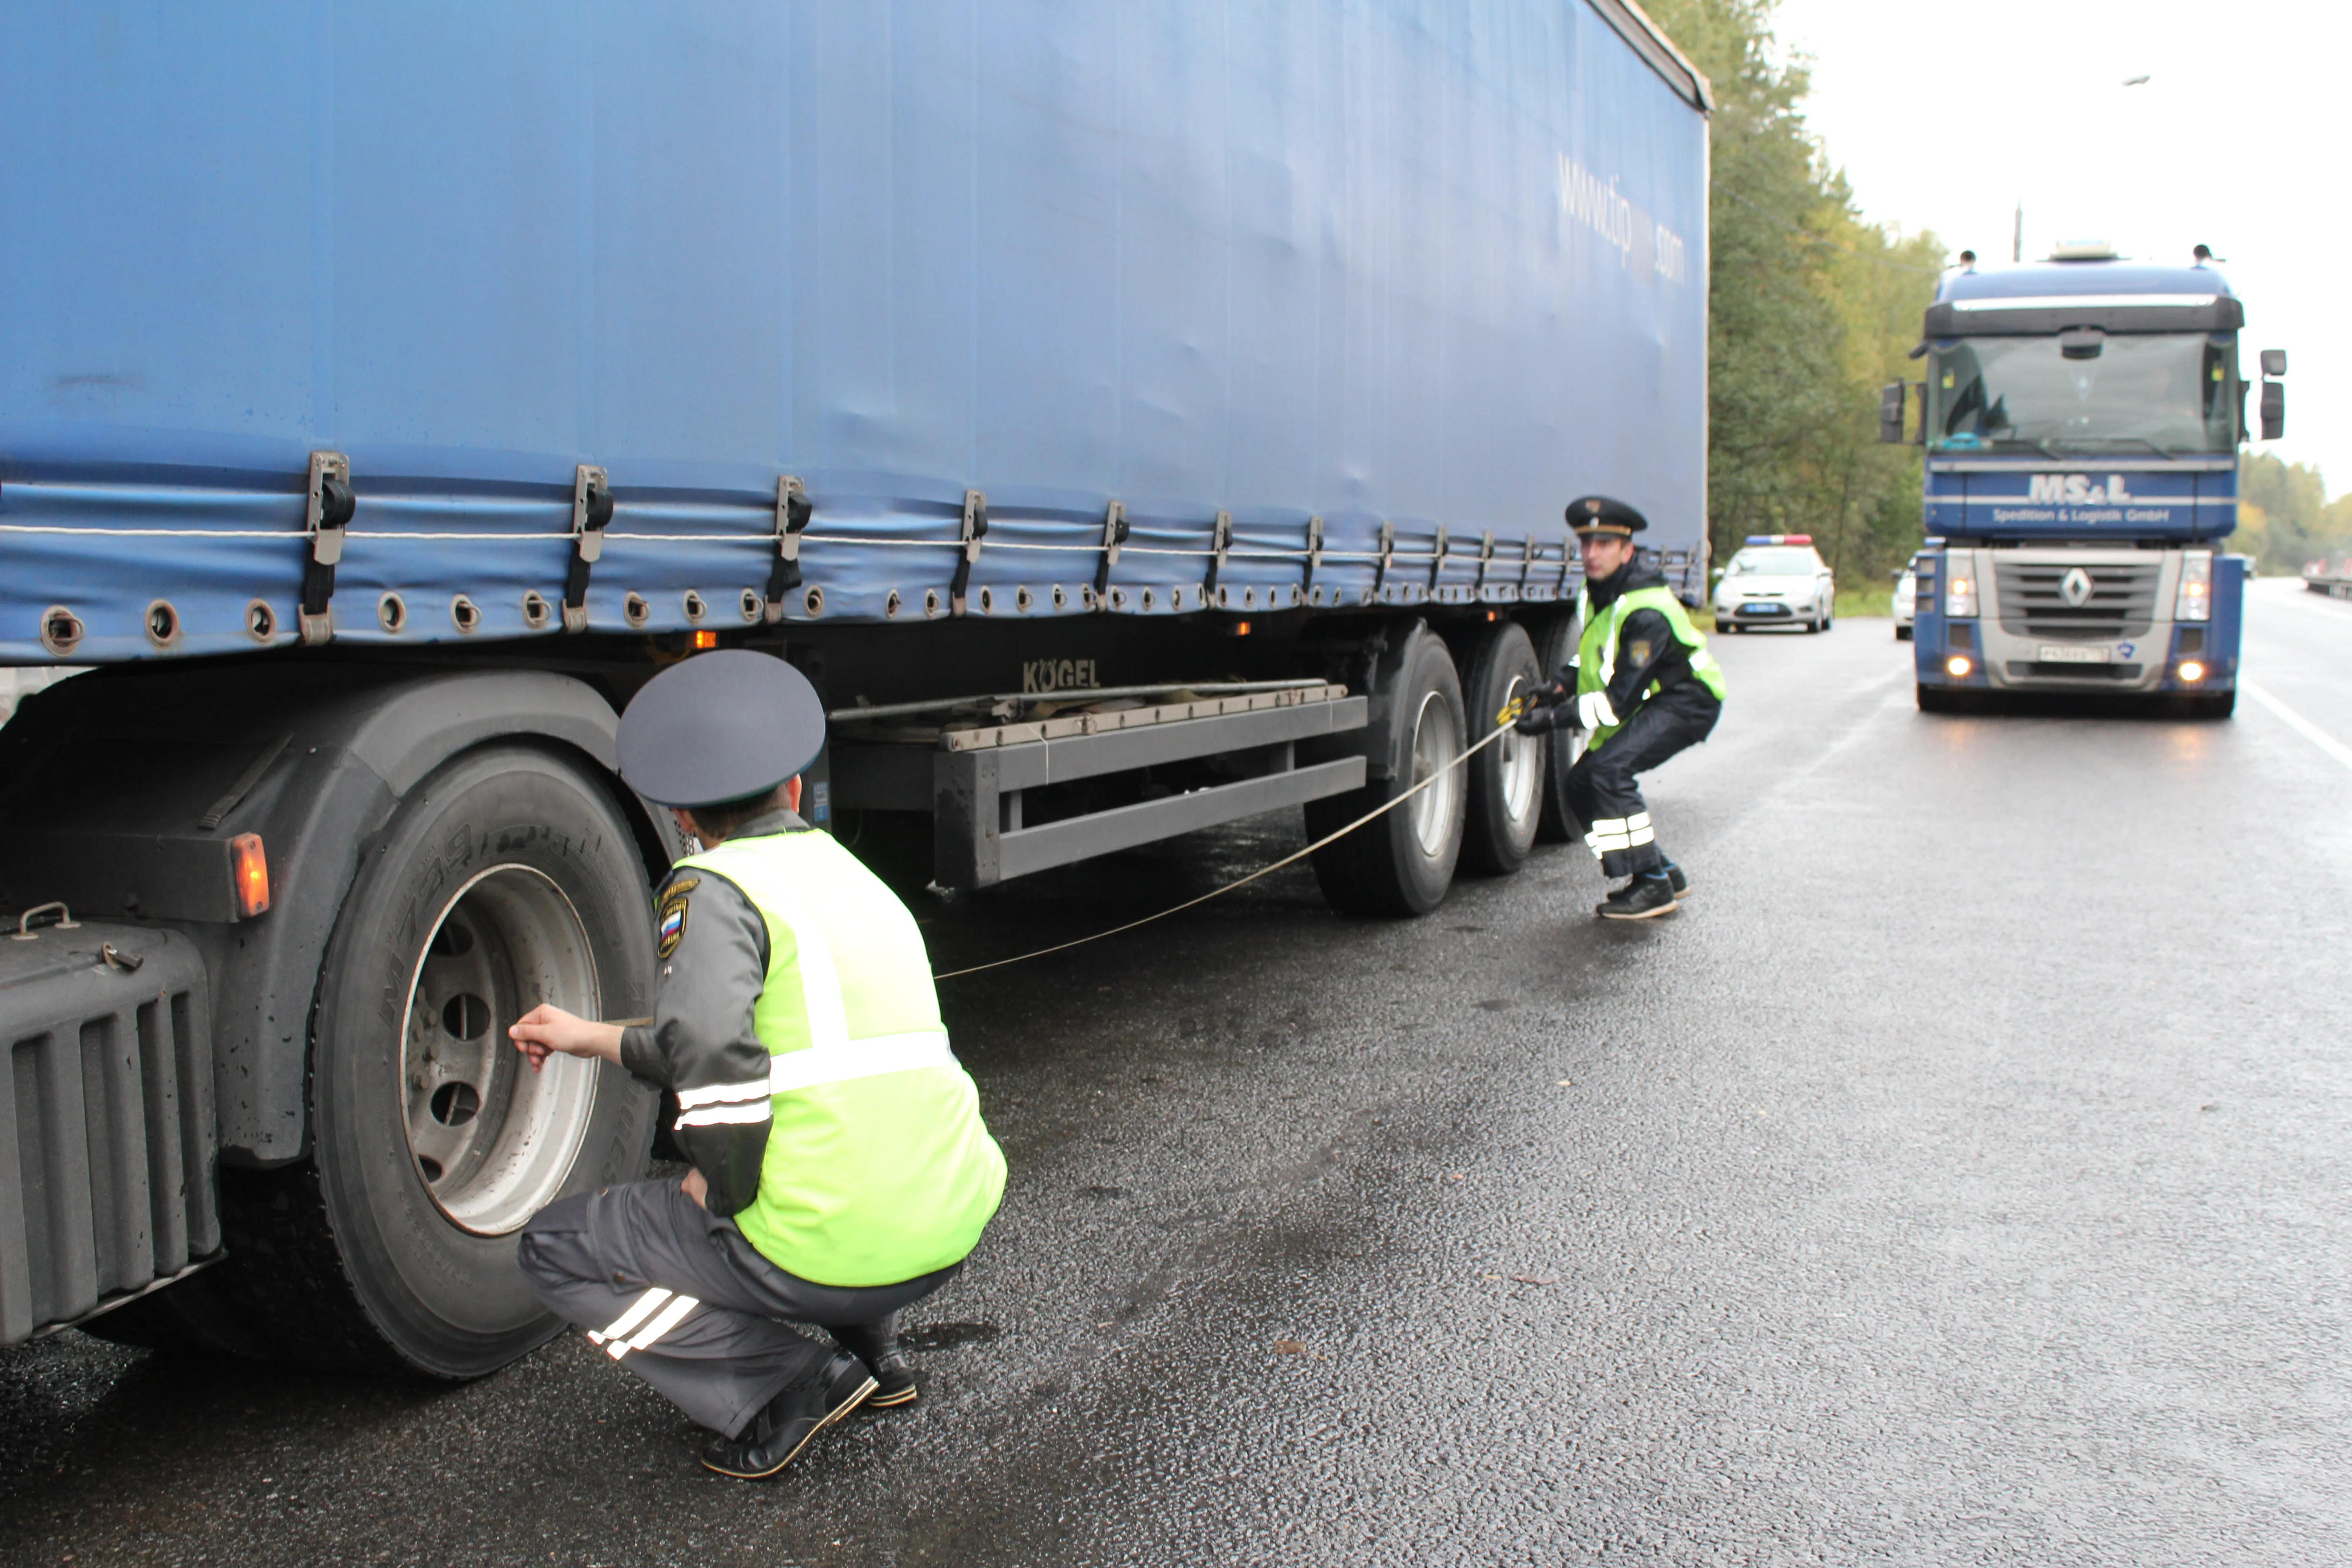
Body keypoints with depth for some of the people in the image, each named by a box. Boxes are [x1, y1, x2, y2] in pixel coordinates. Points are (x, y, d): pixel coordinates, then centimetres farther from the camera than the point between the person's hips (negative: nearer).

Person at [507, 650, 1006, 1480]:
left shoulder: (713, 889, -7)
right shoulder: (859, 881, 18)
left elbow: (712, 1050, -24)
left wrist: (722, 1195, -8)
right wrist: (593, 1038, 32)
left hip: (829, 1249, -7)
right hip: (957, 1229, 8)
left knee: (553, 1250, 12)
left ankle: (792, 1384, 1)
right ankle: (873, 1348, 24)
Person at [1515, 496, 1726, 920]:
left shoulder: (1646, 613, -28)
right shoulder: (1595, 594, 0)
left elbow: (1619, 701, -30)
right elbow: (1595, 655, 18)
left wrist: (1555, 718, -29)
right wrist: (1560, 686, 0)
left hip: (1686, 702, -10)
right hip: (1646, 703, 10)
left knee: (1608, 769, -29)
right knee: (1579, 785, 4)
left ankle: (1652, 885, -20)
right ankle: (1664, 871, 16)